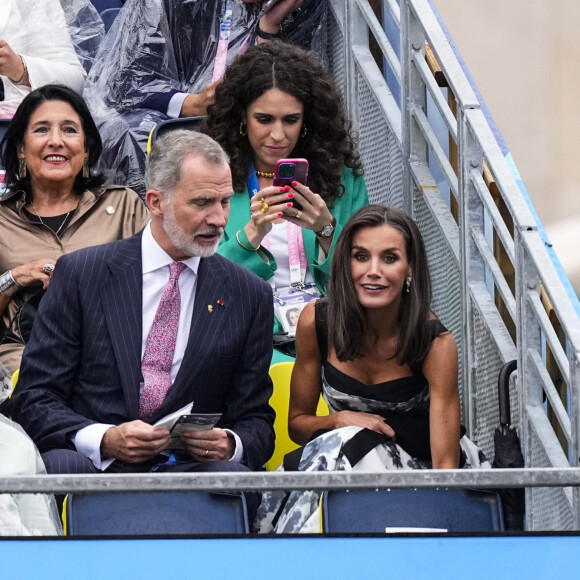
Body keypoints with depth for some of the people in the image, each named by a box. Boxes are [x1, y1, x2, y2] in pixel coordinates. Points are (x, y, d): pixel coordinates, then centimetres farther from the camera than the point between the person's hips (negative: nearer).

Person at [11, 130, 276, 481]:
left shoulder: (250, 296, 11)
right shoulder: (80, 274, 4)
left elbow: (256, 423, 13)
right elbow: (35, 400, 1)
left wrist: (229, 444, -13)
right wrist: (105, 439, -19)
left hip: (191, 467, 1)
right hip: (96, 464, -1)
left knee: (235, 477, -34)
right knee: (60, 464, -36)